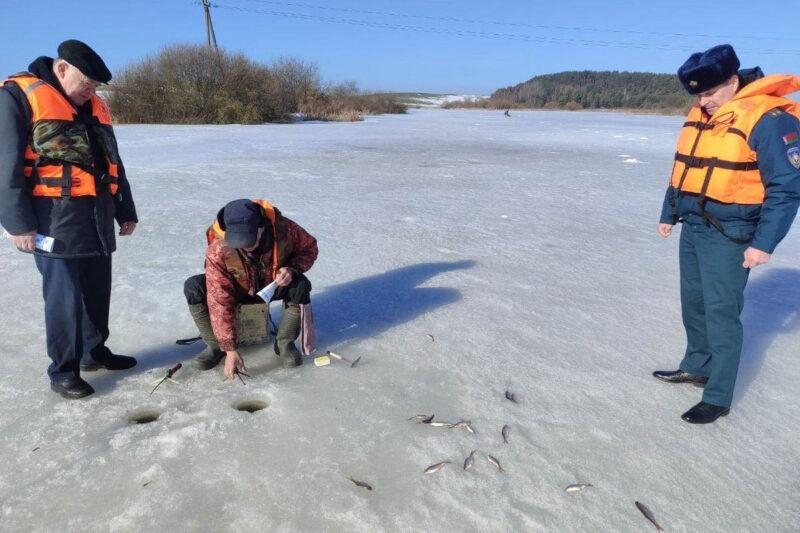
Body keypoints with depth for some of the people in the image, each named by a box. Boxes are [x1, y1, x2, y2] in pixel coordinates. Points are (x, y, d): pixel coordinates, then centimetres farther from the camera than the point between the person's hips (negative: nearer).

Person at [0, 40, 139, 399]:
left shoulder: (95, 107, 16)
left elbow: (112, 163, 21)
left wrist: (125, 211, 19)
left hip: (98, 215, 7)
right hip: (55, 216, -7)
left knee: (98, 288, 12)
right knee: (64, 294, -4)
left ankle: (94, 351, 28)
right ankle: (63, 371, 8)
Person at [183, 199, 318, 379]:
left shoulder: (283, 228, -30)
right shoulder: (218, 250, -32)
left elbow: (309, 247, -8)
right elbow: (219, 302, -30)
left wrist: (293, 269, -30)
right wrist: (230, 349, -31)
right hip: (238, 289, 0)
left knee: (301, 286, -32)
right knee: (193, 288, -25)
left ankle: (285, 343, -10)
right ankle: (215, 346, -8)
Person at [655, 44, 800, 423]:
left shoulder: (768, 118, -15)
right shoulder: (698, 116, 9)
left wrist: (764, 244, -19)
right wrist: (669, 215, 20)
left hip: (729, 235, -8)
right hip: (692, 228, 8)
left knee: (721, 313, -3)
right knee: (694, 303, 17)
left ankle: (718, 398, 9)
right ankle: (697, 366, 35)